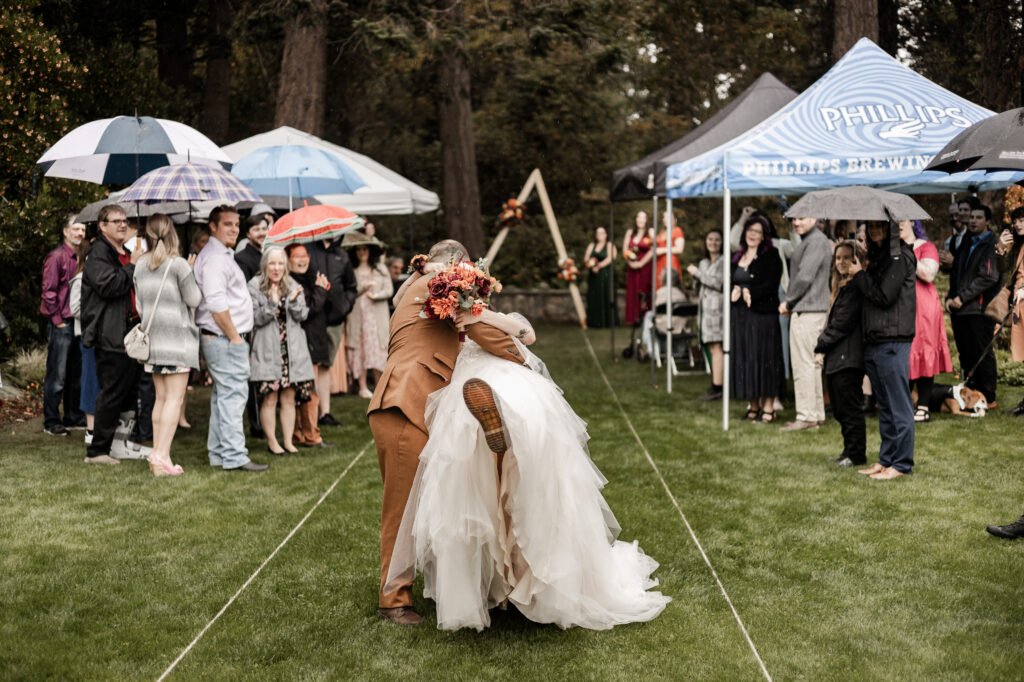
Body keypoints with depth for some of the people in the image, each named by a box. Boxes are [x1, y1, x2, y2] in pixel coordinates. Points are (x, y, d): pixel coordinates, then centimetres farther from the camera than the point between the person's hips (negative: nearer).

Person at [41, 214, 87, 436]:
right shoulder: (56, 257, -8)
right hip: (61, 324, -7)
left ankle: (73, 417, 21)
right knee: (57, 375, -3)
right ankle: (51, 422, 3)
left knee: (77, 374, 12)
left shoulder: (82, 258, 14)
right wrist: (57, 321, -12)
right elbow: (48, 292, -11)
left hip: (79, 322, 7)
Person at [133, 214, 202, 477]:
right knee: (175, 397, -4)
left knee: (161, 397, 11)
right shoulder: (178, 264, -11)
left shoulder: (141, 266, 8)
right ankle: (162, 455, -12)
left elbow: (140, 304, 13)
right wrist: (190, 275, 8)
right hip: (177, 336, -6)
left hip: (151, 337, 6)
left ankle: (157, 454, 10)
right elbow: (194, 300, -5)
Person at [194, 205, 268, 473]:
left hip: (226, 338, 11)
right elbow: (216, 304, -21)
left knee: (222, 395, 13)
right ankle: (234, 457, -9)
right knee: (232, 395, -10)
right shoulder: (214, 257, -14)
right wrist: (234, 337, -16)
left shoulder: (223, 255, 21)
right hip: (224, 339, -11)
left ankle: (219, 454, 18)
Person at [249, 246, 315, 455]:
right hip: (267, 350, -3)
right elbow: (256, 318, -8)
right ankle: (272, 441, 8)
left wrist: (293, 301, -14)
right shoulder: (255, 287, -2)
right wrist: (272, 303, -21)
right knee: (270, 399, -3)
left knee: (289, 398, 4)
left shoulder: (293, 286, 10)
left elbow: (302, 316, 4)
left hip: (291, 349, 3)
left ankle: (288, 441, 12)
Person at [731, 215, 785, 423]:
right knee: (745, 358, 8)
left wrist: (751, 294, -22)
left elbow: (771, 285, -12)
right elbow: (731, 281, 15)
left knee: (764, 358, -4)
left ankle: (768, 407, 3)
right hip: (740, 315, 6)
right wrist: (734, 292, -6)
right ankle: (754, 406, 17)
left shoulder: (771, 256, -3)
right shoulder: (738, 256, 15)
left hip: (763, 314, -6)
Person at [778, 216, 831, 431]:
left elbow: (805, 277, -18)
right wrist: (790, 303, 11)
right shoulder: (806, 241, 19)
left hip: (808, 311, -11)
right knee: (811, 363, 13)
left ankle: (806, 415, -6)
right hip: (803, 309, 11)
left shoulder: (817, 241, -13)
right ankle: (816, 414, 18)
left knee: (804, 363, -9)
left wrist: (788, 302, -8)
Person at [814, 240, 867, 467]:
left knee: (849, 407, -5)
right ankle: (849, 450, 24)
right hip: (836, 358, 10)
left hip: (848, 358, -10)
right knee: (840, 408, 15)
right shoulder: (842, 287, 18)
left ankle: (856, 454, 3)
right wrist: (824, 348, 8)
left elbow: (842, 324, -16)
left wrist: (821, 344, -6)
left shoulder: (855, 288, -14)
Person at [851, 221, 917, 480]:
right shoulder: (878, 256, 18)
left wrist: (859, 275, -7)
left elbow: (884, 296, -17)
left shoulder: (900, 257, -10)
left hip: (893, 342, -9)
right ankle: (886, 459, 21)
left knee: (898, 405, -3)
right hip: (874, 342, 9)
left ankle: (902, 463, 2)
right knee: (884, 406, 14)